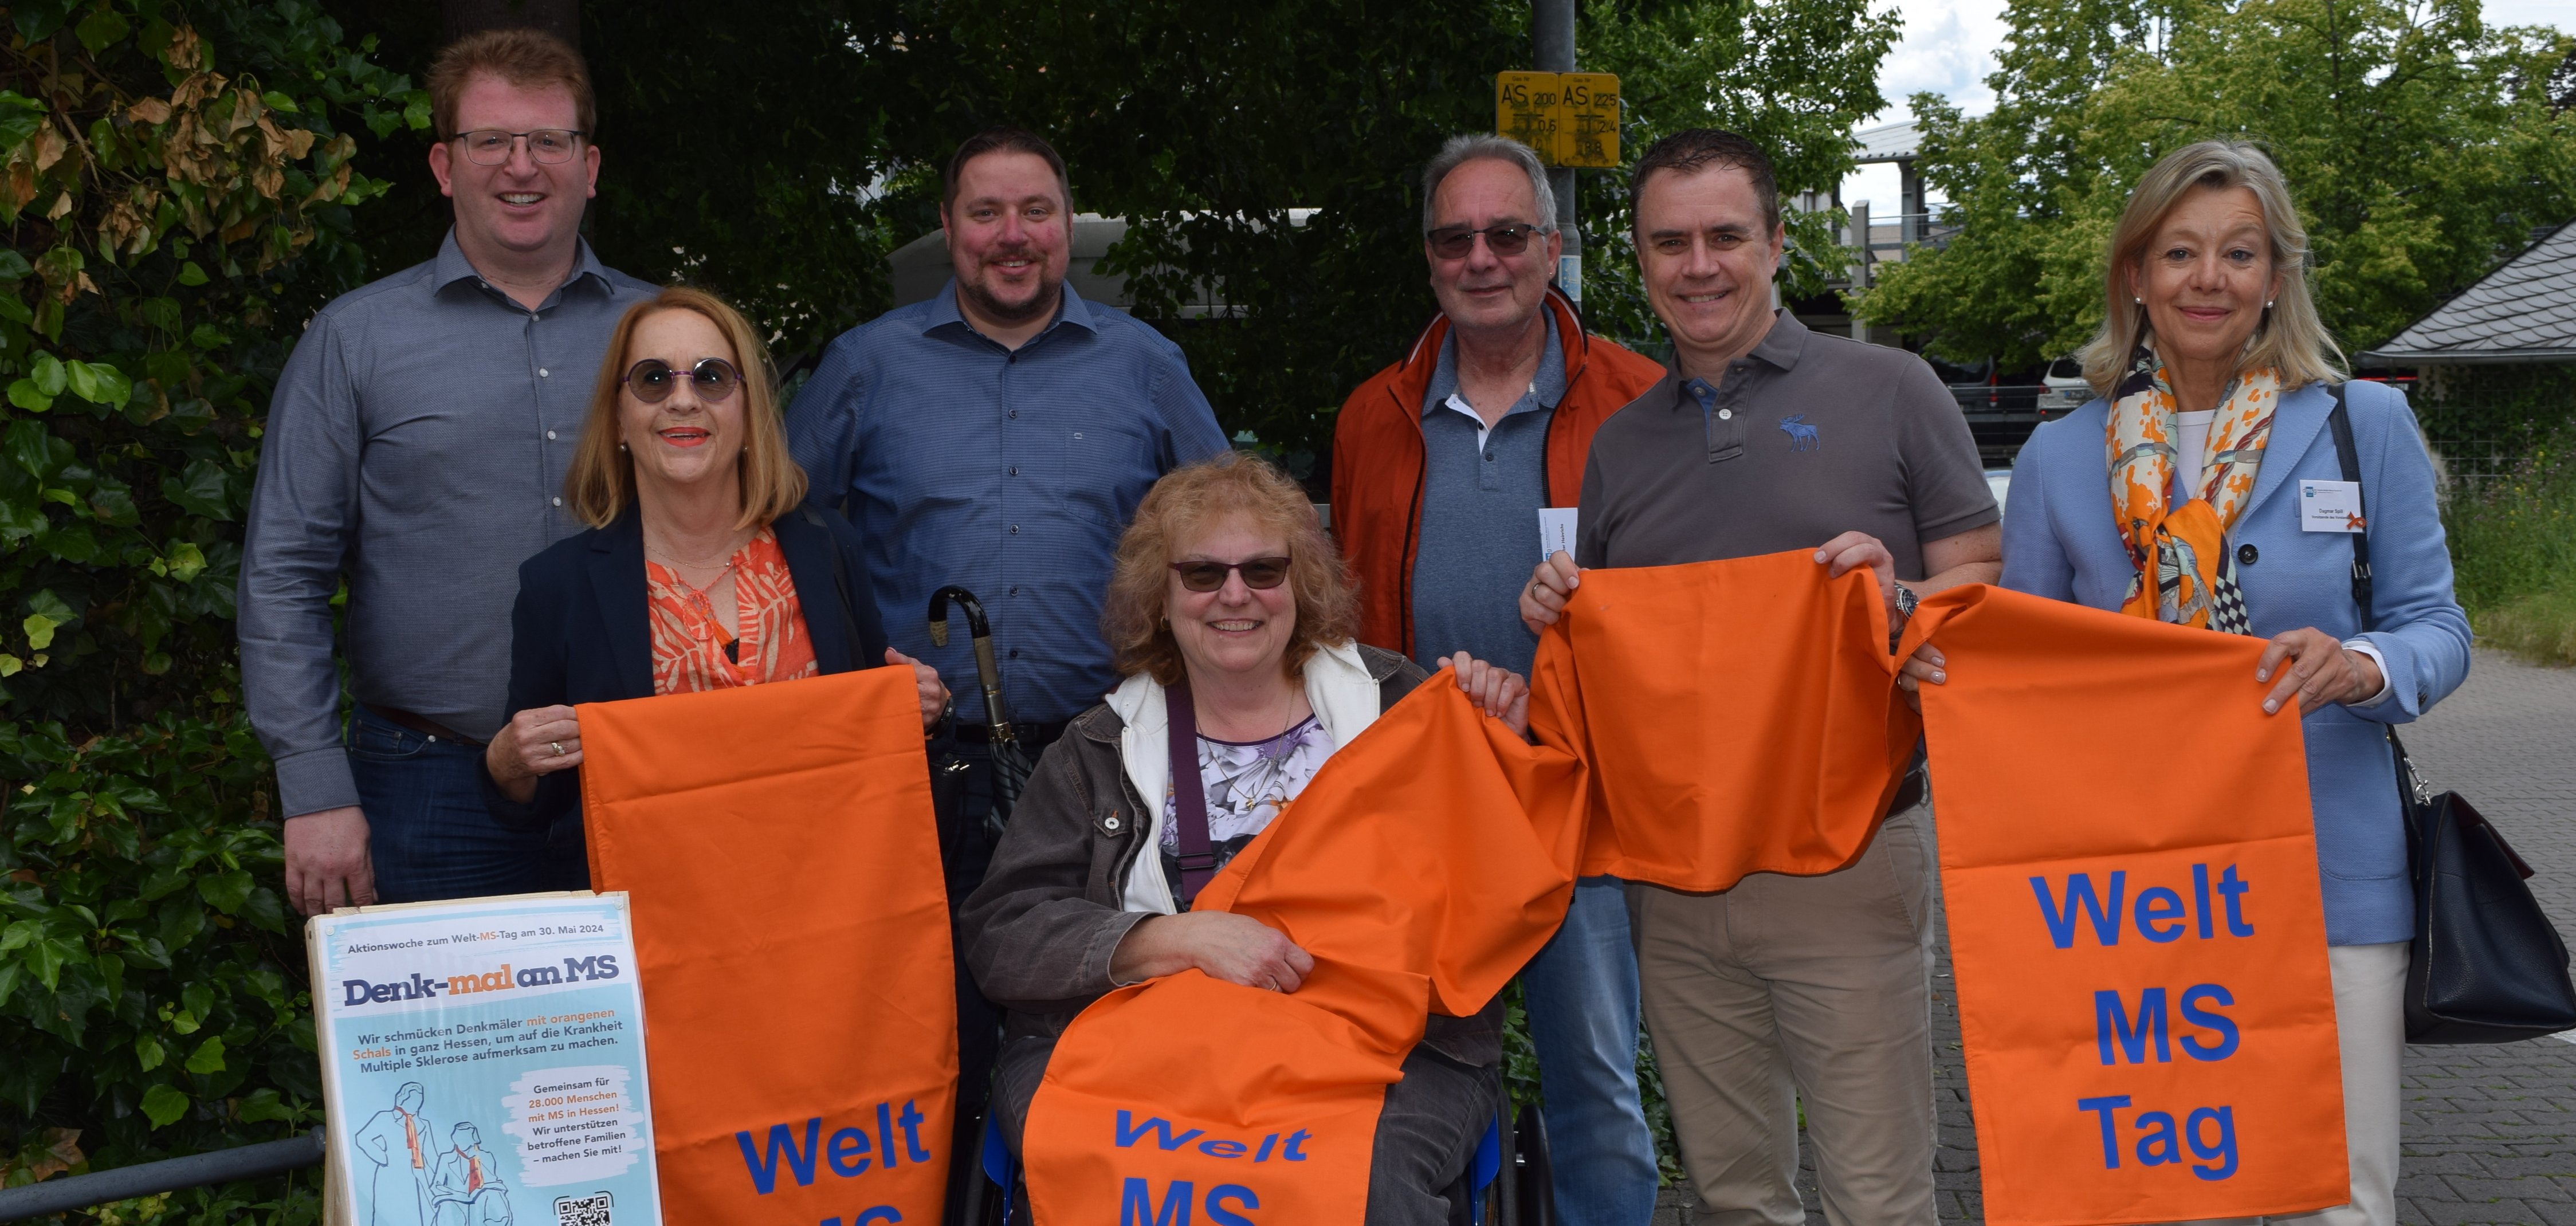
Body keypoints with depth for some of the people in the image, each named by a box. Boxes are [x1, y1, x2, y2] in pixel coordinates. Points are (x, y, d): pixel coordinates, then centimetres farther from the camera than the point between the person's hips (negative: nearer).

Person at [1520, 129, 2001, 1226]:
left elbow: (1987, 592, 1)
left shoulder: (1888, 392, 2)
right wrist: (1557, 613, -1)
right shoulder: (1620, 443, 14)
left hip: (1845, 858, -4)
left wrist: (1893, 599, -19)